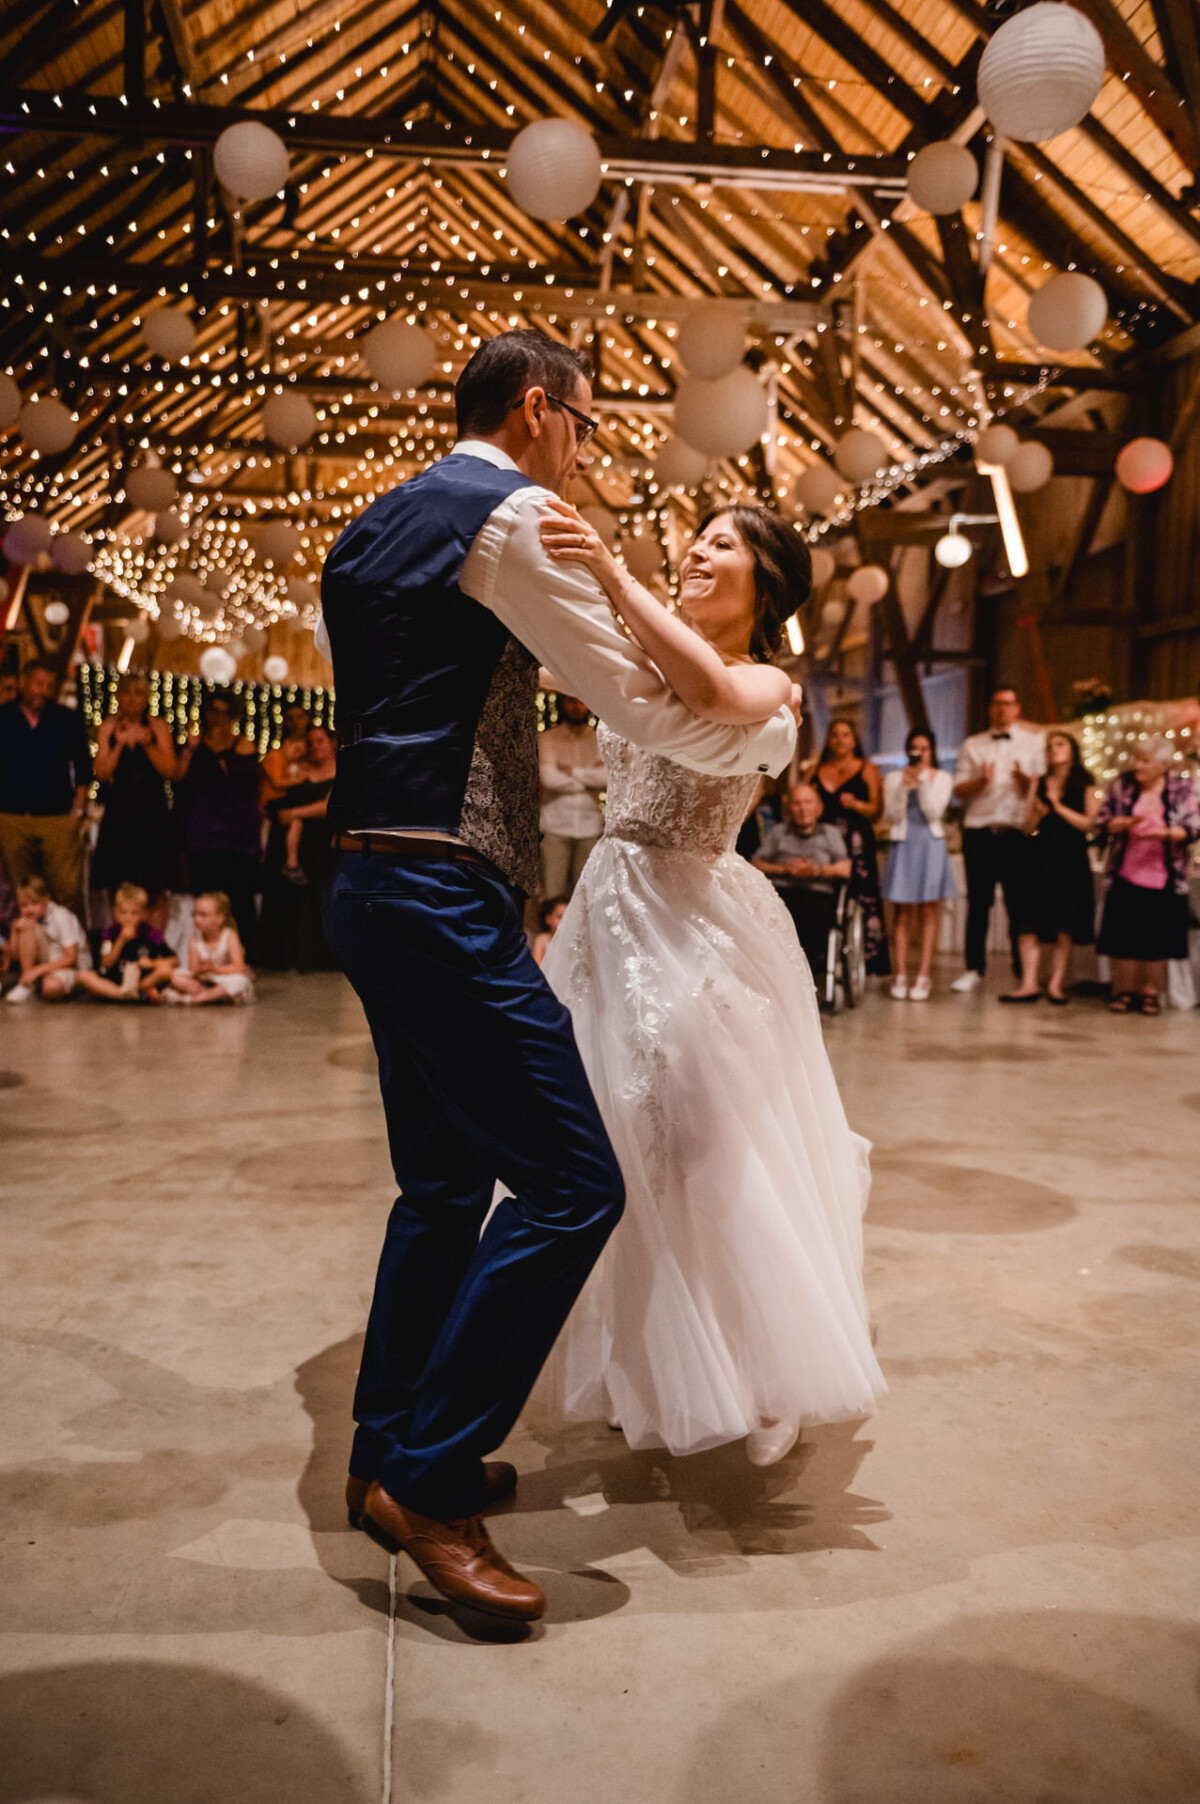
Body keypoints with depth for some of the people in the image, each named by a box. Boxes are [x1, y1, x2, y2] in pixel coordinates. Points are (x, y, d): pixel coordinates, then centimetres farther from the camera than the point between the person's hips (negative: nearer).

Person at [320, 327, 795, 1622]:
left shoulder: (371, 532, 21)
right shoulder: (508, 515, -7)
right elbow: (645, 703, -9)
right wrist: (776, 727, 8)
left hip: (372, 885, 10)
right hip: (444, 896, -10)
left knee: (447, 1182, 17)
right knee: (570, 1187, -8)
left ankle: (387, 1454, 27)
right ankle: (429, 1480, 0)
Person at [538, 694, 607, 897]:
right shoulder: (548, 738, 5)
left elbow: (607, 776, -5)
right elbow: (549, 778, -8)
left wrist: (572, 771, -6)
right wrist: (589, 778, -1)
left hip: (589, 824, 2)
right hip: (556, 824, -2)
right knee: (552, 893, -6)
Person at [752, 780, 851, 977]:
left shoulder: (830, 833, 27)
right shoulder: (777, 832, 29)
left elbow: (845, 869, 11)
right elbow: (755, 865, 15)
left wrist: (817, 870, -6)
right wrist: (783, 869, -2)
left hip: (818, 894, -1)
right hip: (780, 890, 1)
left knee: (815, 914, -40)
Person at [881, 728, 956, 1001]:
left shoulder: (941, 778, 7)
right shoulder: (894, 778, 9)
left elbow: (934, 812, -7)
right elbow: (891, 816, -1)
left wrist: (923, 781, -13)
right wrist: (903, 787, -12)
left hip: (931, 847, -1)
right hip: (903, 846, 1)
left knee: (928, 911, -2)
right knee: (902, 913, 0)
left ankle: (924, 975, -1)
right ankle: (901, 974, 2)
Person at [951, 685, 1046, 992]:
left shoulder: (1034, 743, 12)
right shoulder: (972, 745, 15)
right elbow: (959, 789, 7)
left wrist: (1025, 780, -16)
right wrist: (981, 780, -13)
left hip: (1016, 832, -1)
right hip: (979, 832, 1)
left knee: (1019, 903, 0)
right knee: (978, 901, 3)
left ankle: (1023, 970, 9)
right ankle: (974, 969, 10)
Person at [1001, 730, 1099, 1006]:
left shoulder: (1085, 786, 6)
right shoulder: (1039, 784, 12)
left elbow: (1088, 823, -5)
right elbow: (1028, 827, 7)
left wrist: (1058, 807, -12)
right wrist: (1039, 813, -13)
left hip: (1070, 860, -2)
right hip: (1040, 858, 2)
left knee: (1065, 927, 0)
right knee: (1031, 923, -6)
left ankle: (1055, 984, 6)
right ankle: (1029, 984, -5)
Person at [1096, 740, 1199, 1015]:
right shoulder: (1121, 784, 3)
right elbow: (1103, 819, 2)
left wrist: (1163, 833, -22)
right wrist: (1127, 823, -18)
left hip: (1163, 876, -1)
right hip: (1126, 875, 1)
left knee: (1157, 939, 2)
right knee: (1124, 936, 1)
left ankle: (1150, 992, 14)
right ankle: (1124, 991, 12)